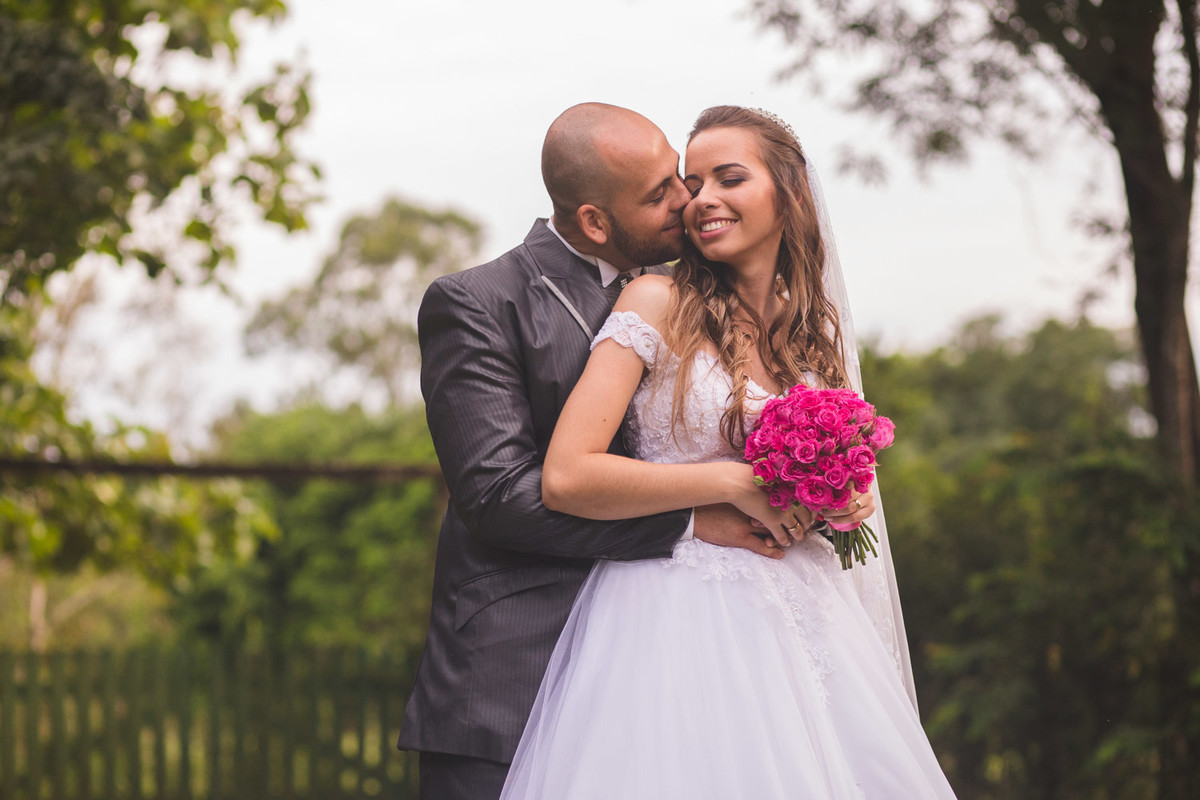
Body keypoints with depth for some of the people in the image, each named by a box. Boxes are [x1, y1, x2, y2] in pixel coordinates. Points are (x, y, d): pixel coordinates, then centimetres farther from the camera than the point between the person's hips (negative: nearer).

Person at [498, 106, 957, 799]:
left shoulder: (814, 329, 10)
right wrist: (735, 484, -15)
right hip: (679, 620, -5)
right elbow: (567, 477, -16)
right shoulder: (659, 305, -6)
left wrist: (844, 505, 1)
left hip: (796, 621, 5)